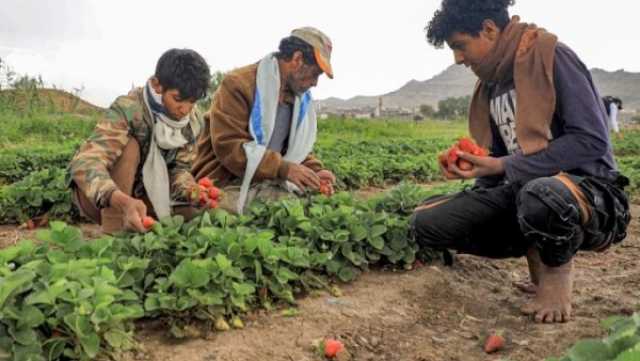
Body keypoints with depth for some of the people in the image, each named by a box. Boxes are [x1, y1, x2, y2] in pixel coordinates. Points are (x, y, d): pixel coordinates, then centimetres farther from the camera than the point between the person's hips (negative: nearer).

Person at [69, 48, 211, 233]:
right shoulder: (128, 109, -31)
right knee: (130, 147, -32)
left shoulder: (193, 121, -11)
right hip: (97, 197, -5)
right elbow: (84, 164, -42)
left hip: (142, 193, 6)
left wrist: (192, 191, -29)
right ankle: (112, 232, -28)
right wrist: (124, 202, -60)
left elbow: (179, 167, -5)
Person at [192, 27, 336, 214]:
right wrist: (283, 168, -27)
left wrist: (314, 171, -1)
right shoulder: (238, 84, -13)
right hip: (226, 186, -7)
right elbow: (228, 146, -21)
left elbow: (296, 147, 20)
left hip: (268, 186, 7)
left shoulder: (299, 98, 12)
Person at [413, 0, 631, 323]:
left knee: (540, 195, -43)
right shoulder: (491, 83, 12)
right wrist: (469, 166, -1)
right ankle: (537, 251, 7)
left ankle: (558, 270, -8)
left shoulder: (551, 56, -11)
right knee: (427, 223, -7)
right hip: (523, 192, 7)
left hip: (590, 192, -7)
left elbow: (592, 140, -19)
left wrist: (504, 167, -20)